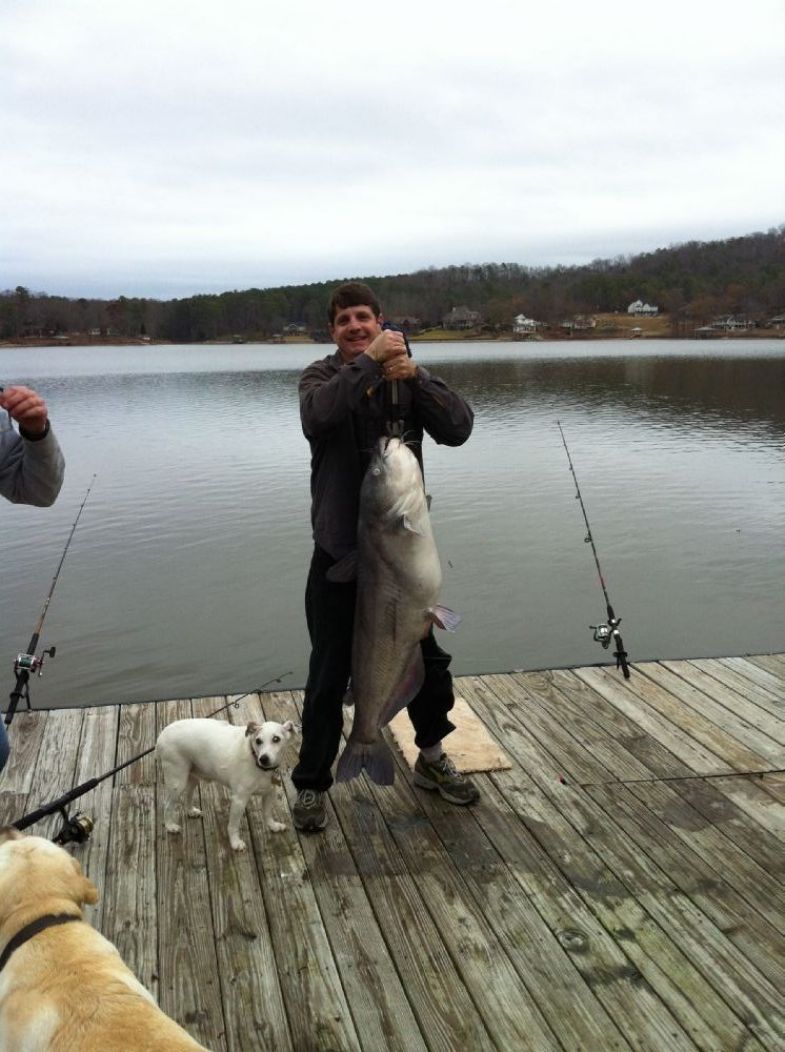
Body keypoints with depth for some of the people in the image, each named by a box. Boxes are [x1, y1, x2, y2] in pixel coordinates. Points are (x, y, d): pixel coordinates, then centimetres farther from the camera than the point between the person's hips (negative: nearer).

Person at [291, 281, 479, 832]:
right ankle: (312, 784, 21)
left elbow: (458, 429, -12)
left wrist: (416, 375, -24)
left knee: (428, 662, 16)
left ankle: (432, 758, 38)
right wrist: (368, 361, -31)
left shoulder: (410, 377, 4)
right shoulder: (323, 375, -1)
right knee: (329, 676, 5)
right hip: (340, 553, -2)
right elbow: (319, 414, -26)